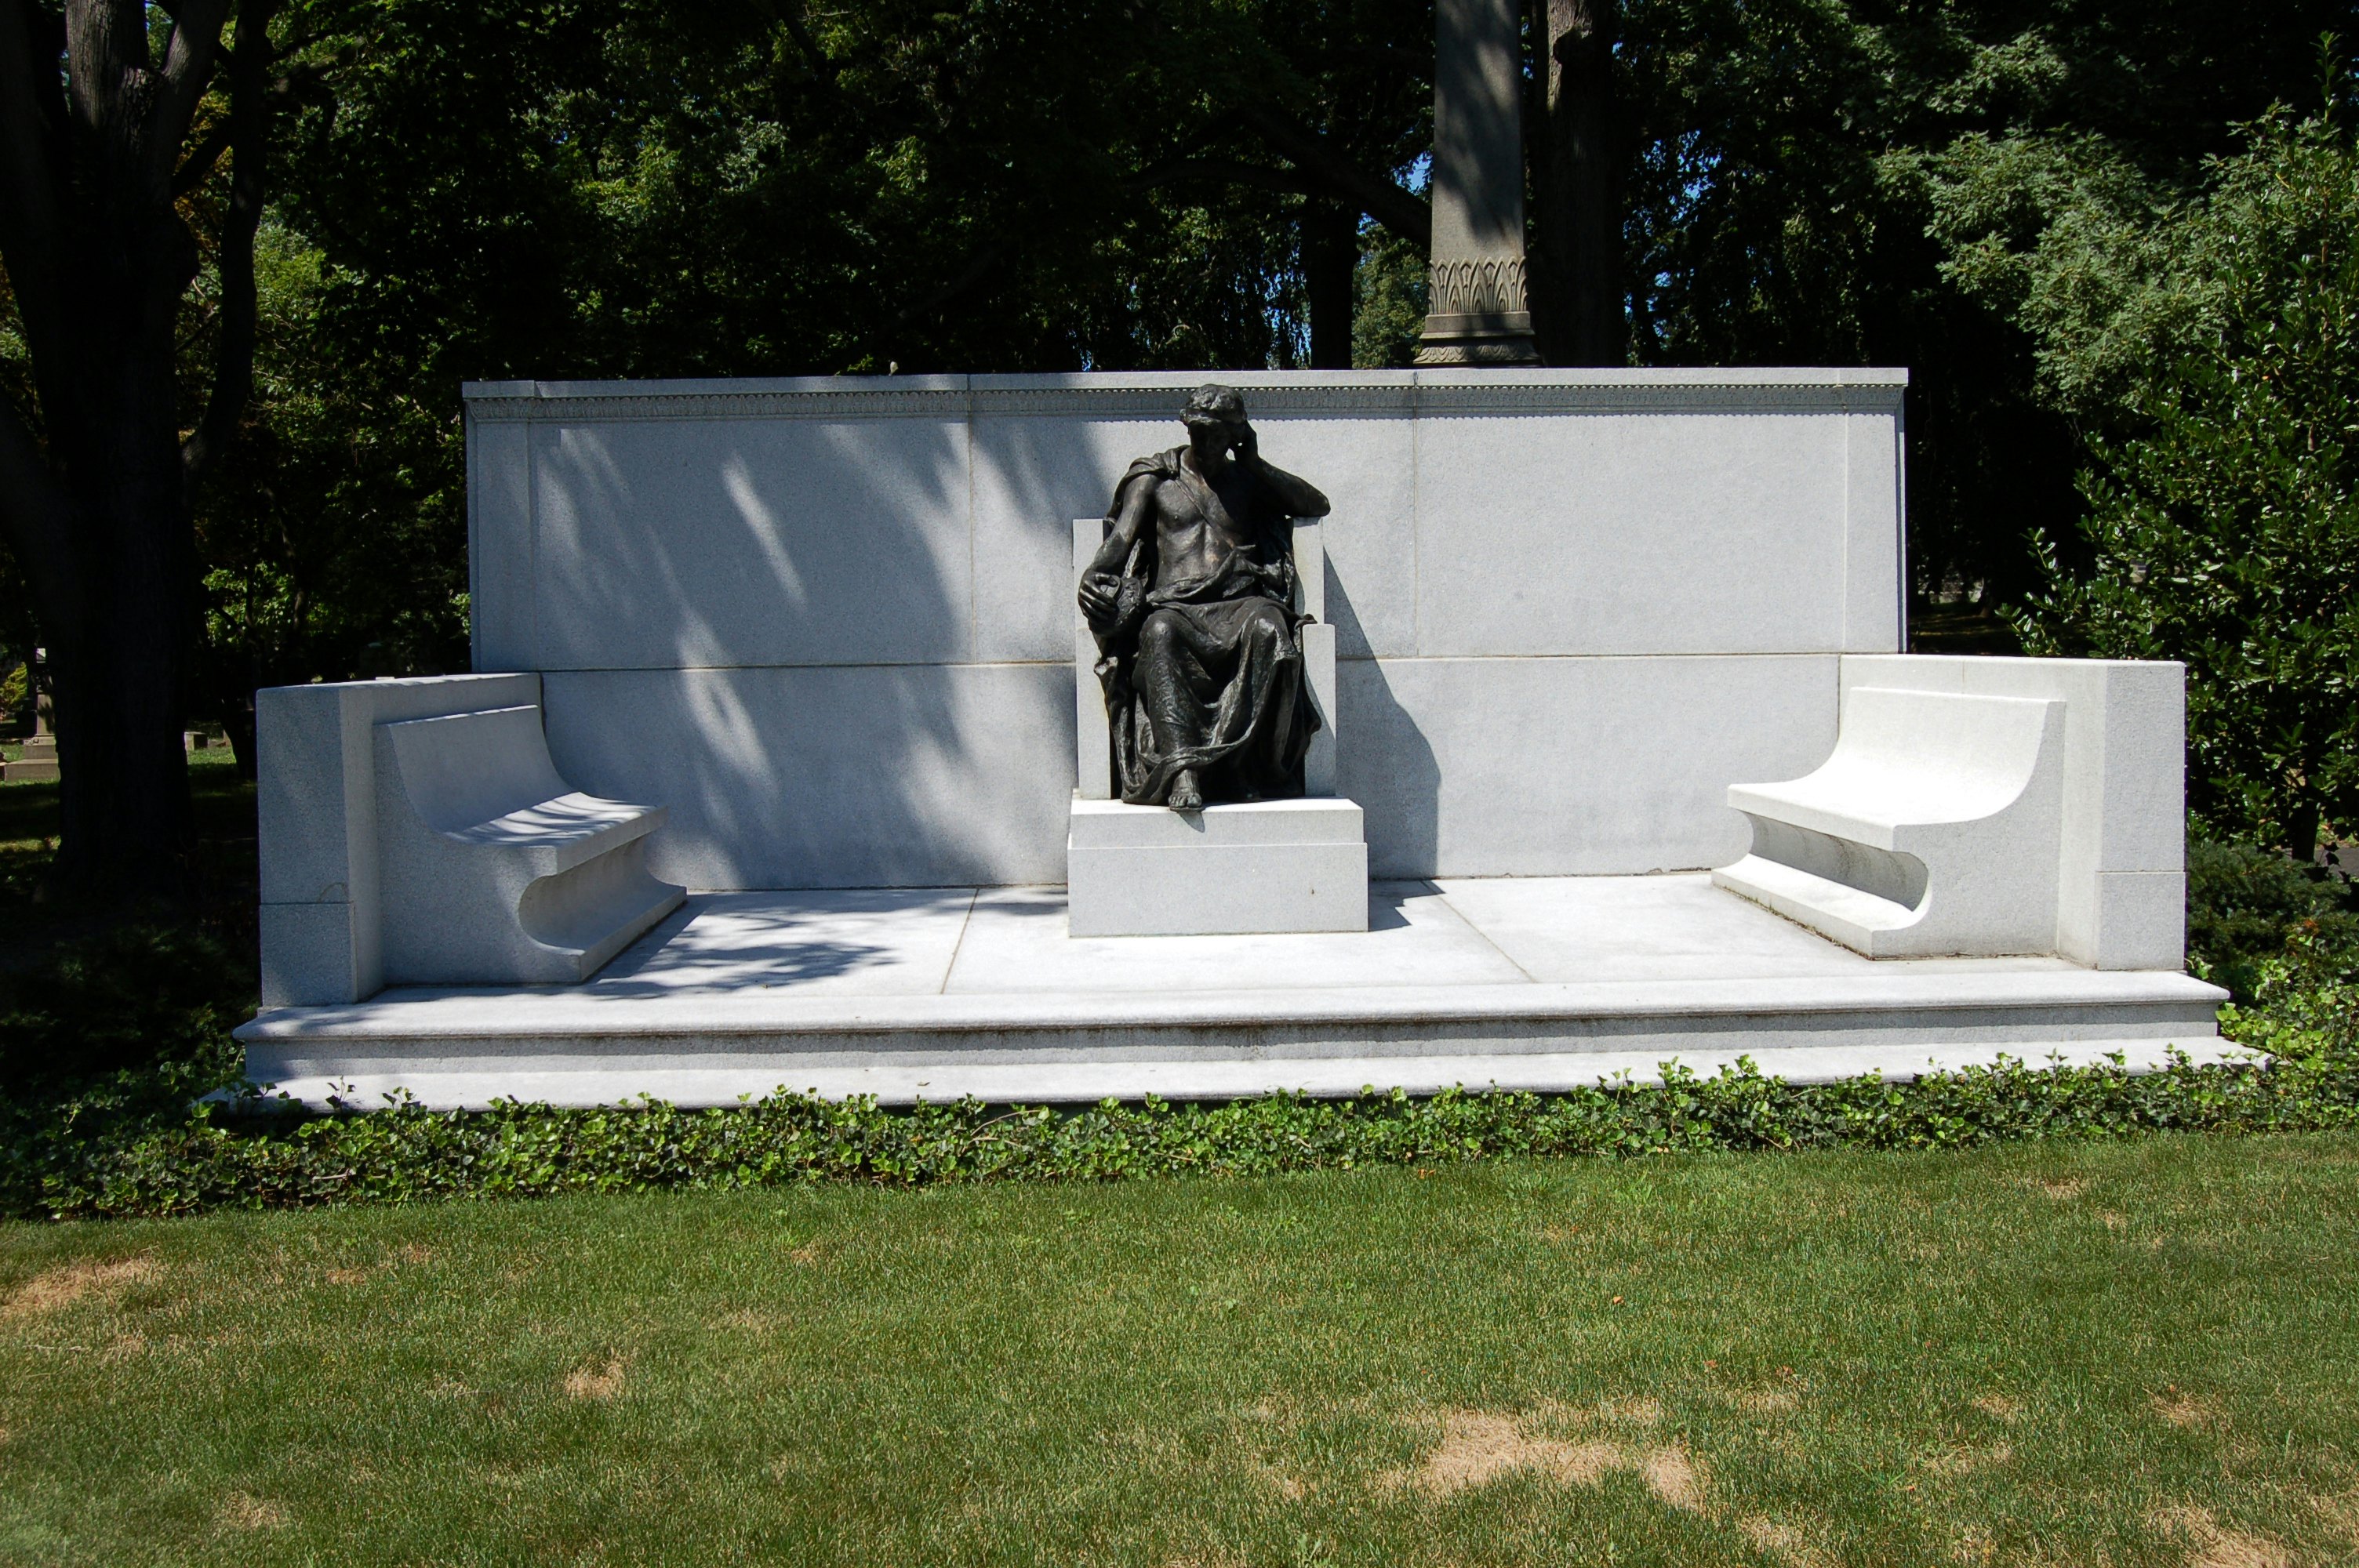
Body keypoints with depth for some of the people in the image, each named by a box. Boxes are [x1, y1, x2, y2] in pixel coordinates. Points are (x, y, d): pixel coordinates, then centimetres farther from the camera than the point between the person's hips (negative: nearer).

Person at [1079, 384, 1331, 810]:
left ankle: (1224, 756, -38)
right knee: (1159, 633, -39)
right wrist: (1095, 576, -15)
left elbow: (1318, 505, 19)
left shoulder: (1247, 480, 25)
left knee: (1267, 628, -36)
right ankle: (1181, 771, -49)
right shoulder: (1153, 476, 19)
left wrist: (1255, 463, 13)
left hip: (1238, 605, 1)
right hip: (1175, 606, -1)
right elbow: (1121, 537, 6)